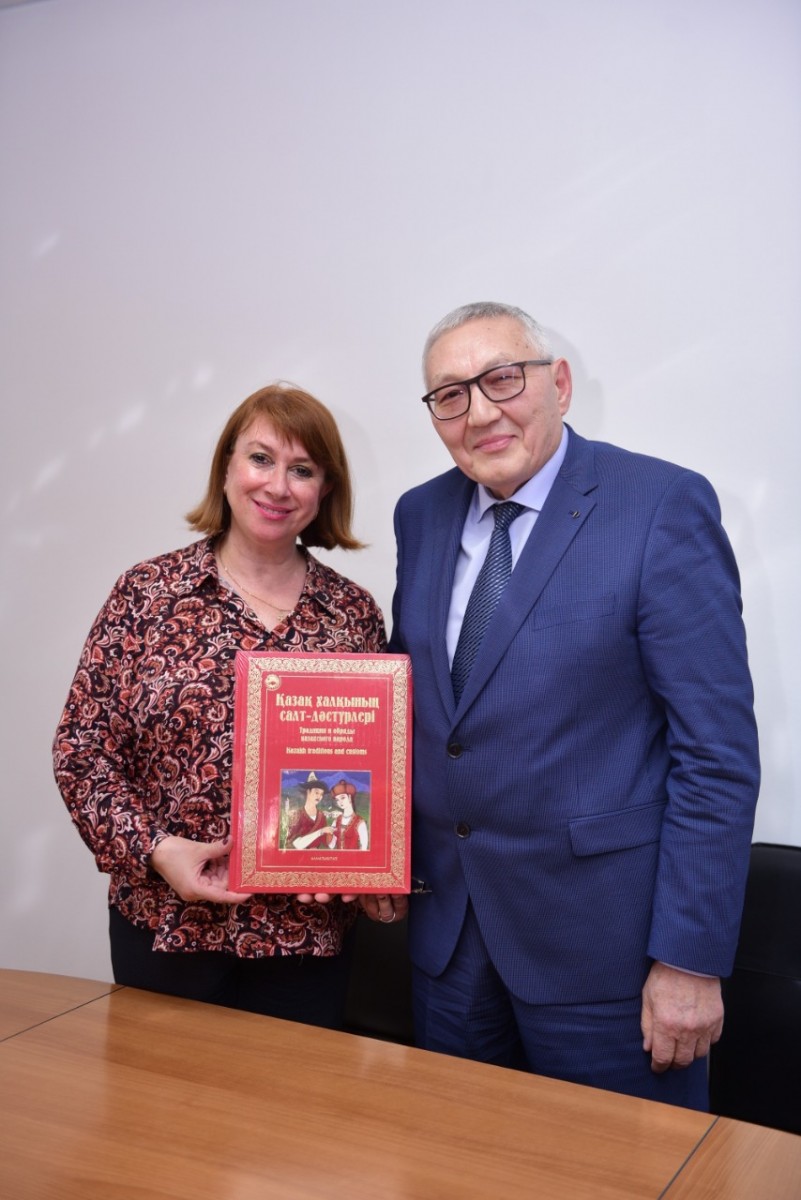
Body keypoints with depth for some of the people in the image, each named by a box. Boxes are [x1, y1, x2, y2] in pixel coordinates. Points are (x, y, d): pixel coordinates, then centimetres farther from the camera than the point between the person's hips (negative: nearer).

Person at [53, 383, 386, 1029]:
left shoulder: (354, 612, 0)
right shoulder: (147, 592, -4)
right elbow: (82, 752, -3)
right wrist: (154, 848, -14)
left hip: (307, 931, 1)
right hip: (165, 923, -1)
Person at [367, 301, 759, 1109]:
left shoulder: (664, 507, -13)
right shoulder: (421, 515, 6)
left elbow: (717, 751, -15)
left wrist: (692, 959, -15)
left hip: (598, 932, -5)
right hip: (446, 918, 6)